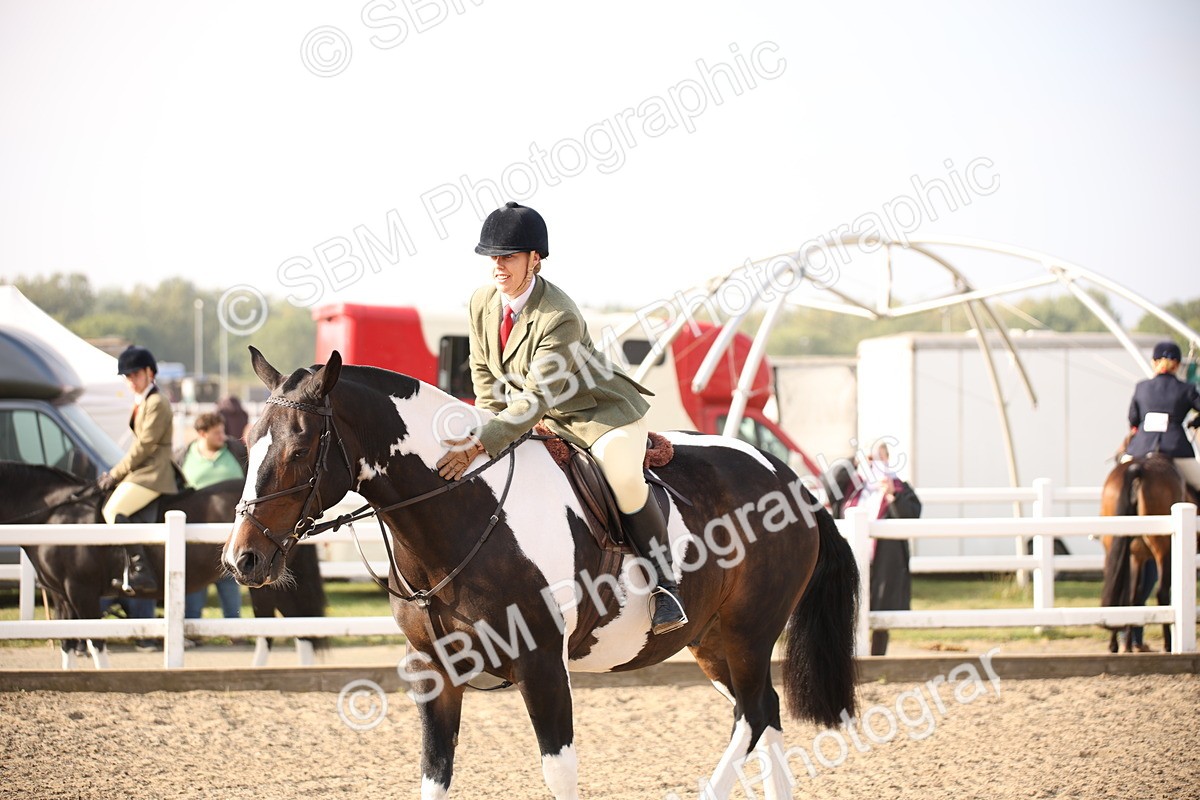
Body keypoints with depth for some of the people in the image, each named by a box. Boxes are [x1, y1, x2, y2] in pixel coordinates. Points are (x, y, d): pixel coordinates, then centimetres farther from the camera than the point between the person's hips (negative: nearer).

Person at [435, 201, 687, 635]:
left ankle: (665, 587, -18)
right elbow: (483, 372, 7)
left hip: (601, 411, -9)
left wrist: (482, 443, -44)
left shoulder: (560, 317, -31)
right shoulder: (482, 303, -7)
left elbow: (538, 398, -36)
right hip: (539, 420, 9)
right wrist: (490, 429, -8)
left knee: (623, 480, -30)